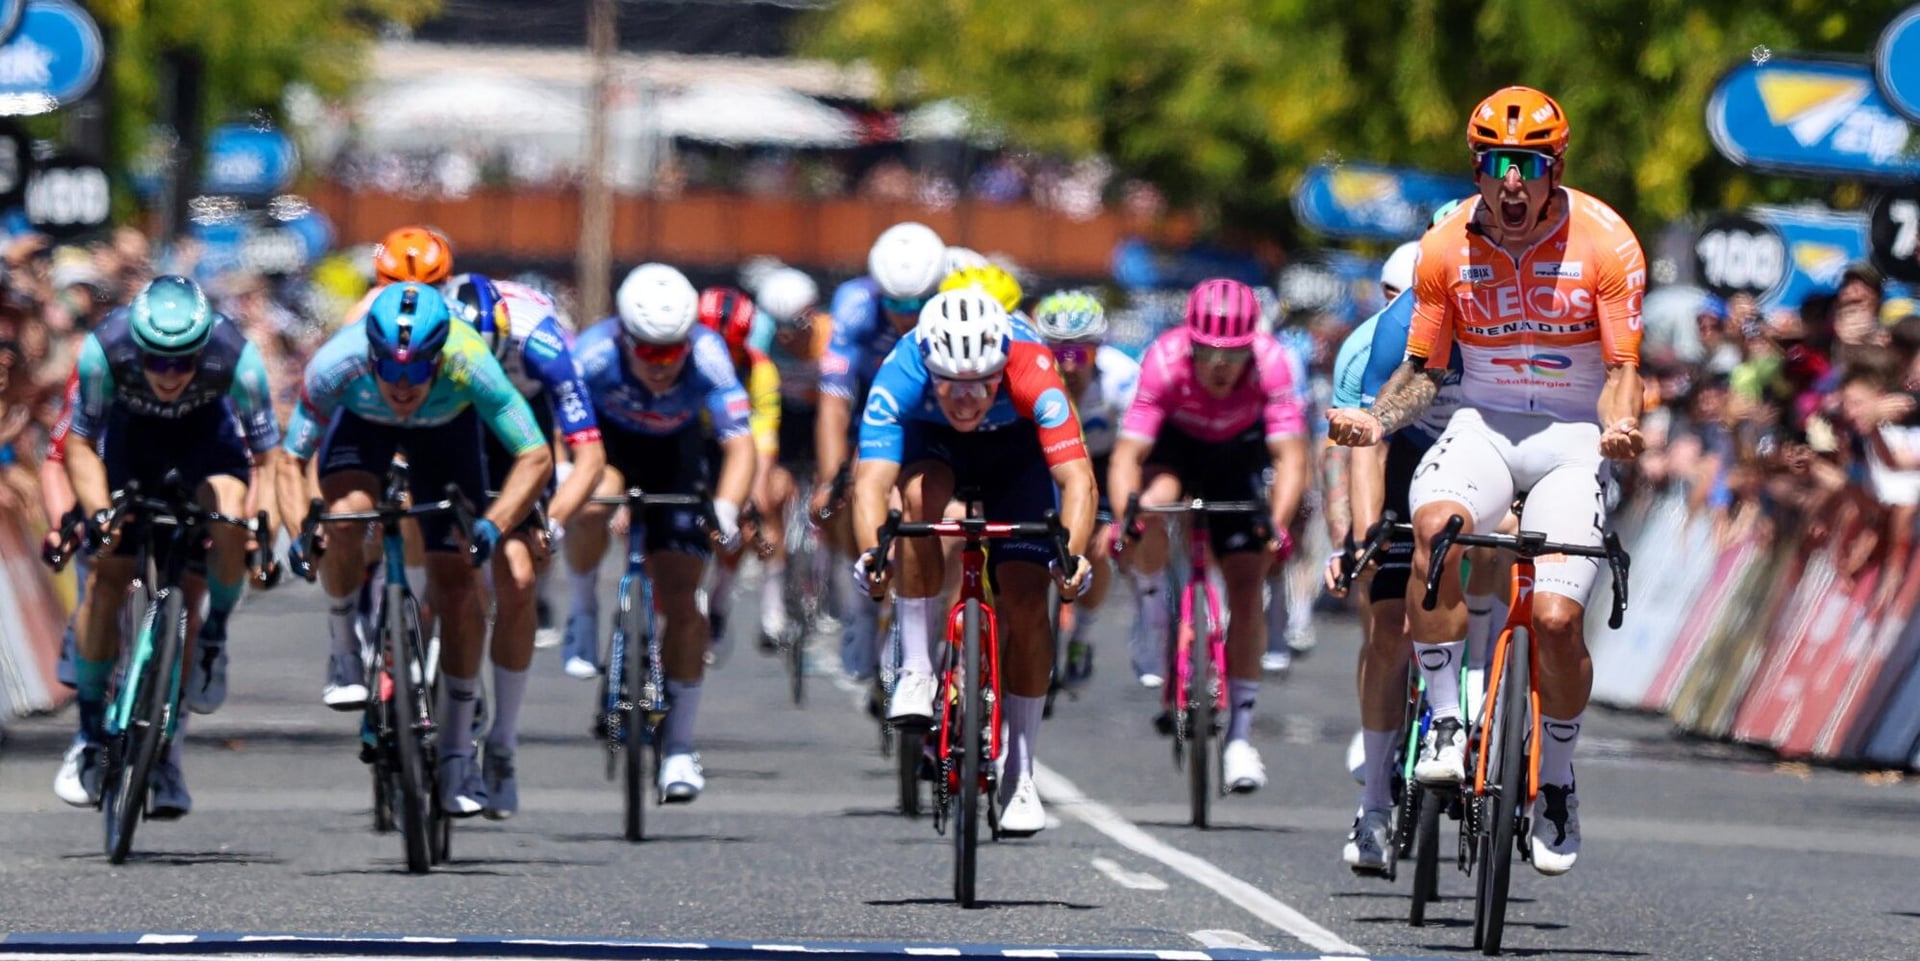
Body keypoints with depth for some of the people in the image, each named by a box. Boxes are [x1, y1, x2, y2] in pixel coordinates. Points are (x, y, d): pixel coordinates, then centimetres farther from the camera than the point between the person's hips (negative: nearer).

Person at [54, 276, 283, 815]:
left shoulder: (236, 358, -36)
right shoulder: (105, 350, -35)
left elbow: (267, 457, -25)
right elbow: (80, 445, -21)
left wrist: (264, 529, -38)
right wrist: (99, 515, -35)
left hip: (207, 427, 0)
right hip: (131, 429, 0)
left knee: (230, 519, -30)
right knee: (106, 578, -7)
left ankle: (214, 635, -3)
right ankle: (90, 737, 8)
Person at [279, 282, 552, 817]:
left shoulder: (471, 367, -40)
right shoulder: (336, 366, -39)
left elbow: (536, 457, -33)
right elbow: (292, 461, -27)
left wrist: (494, 523, -49)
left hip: (447, 426, 0)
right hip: (361, 421, 0)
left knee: (455, 579, -8)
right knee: (346, 516, -31)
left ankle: (457, 751, 4)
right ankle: (345, 651, -5)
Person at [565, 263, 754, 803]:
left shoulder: (707, 357, -34)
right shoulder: (594, 355, -35)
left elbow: (740, 443, -38)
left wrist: (725, 509, -55)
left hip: (677, 451, 0)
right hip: (607, 439, 0)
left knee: (681, 600, -7)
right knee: (591, 508, -35)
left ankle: (679, 745, 5)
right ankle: (584, 609, -4)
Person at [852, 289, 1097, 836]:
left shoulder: (1031, 375, -40)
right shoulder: (900, 377, -38)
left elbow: (1077, 477, -45)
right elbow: (872, 480, -45)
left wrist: (1074, 554, -62)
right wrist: (870, 552, -63)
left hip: (1015, 448, 0)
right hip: (932, 442, 0)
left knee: (1026, 601, -12)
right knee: (920, 495, -35)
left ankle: (1019, 775, 1)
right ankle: (916, 672, -21)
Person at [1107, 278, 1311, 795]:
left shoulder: (1270, 361, -33)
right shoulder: (1166, 360, -35)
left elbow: (1290, 455, -37)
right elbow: (1128, 452, -37)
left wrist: (1278, 525, -53)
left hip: (1238, 453, 1)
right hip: (1175, 446, -1)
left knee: (1246, 585, -9)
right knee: (1155, 505, -35)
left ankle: (1240, 734, 0)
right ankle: (1155, 598, -3)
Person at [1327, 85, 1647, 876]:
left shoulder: (1605, 244, -9)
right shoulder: (1448, 248, -2)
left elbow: (1621, 370, -8)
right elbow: (1423, 369, 6)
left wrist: (1620, 424, -30)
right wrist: (1374, 420, -13)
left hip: (1571, 434, -2)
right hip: (1482, 424, 2)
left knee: (1555, 619, -18)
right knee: (1434, 524, -34)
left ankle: (1557, 782, 8)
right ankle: (1446, 723, -23)